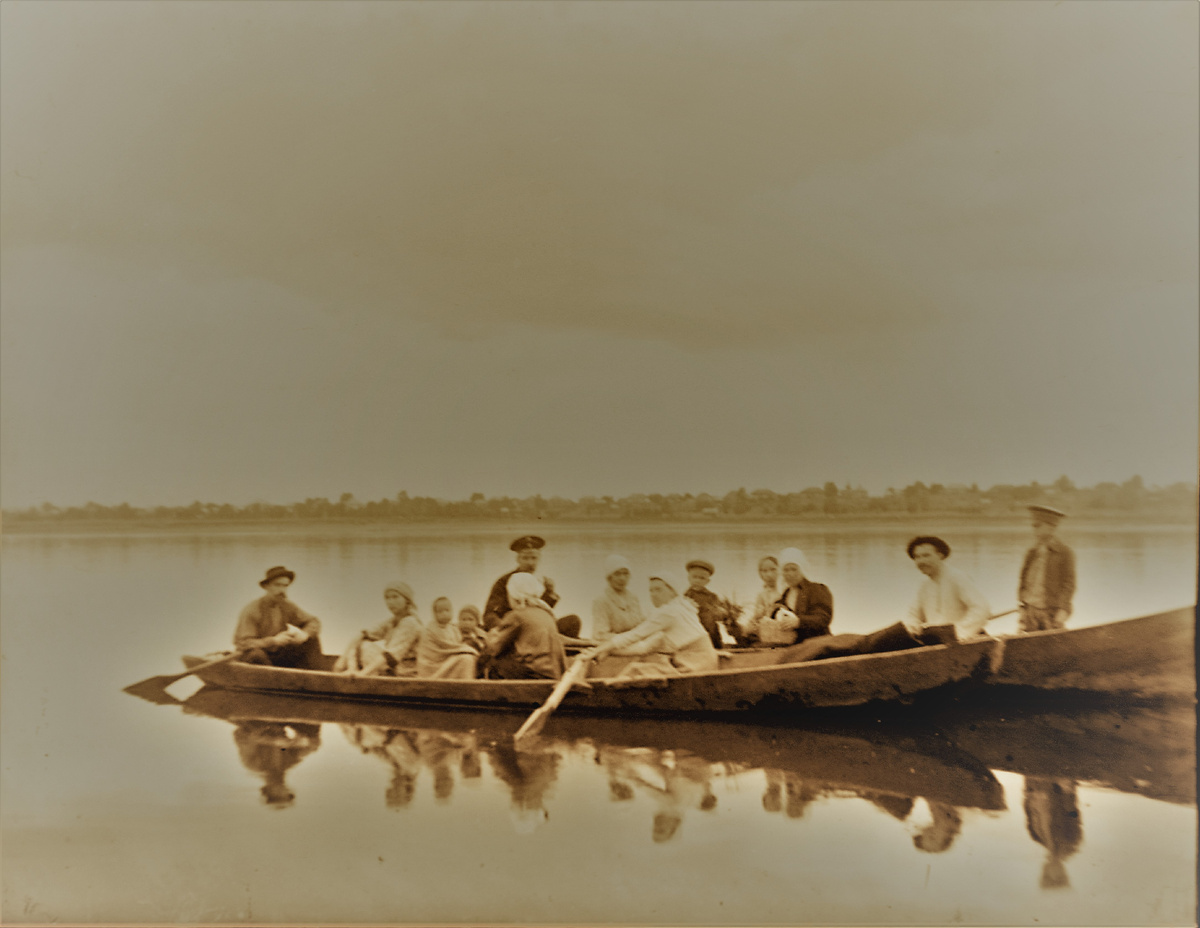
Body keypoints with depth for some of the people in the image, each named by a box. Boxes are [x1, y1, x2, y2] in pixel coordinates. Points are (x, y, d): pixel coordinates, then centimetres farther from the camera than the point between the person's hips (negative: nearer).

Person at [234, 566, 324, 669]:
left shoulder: (288, 606, 3)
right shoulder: (252, 611, -15)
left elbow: (314, 622, 4)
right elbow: (243, 643, -20)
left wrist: (304, 634, -20)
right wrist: (273, 641, -31)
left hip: (278, 655, 6)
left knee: (311, 639, -6)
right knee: (257, 654, -40)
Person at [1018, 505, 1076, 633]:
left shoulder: (1065, 553, -2)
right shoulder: (1031, 553, 13)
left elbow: (1068, 584, -6)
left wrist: (1062, 611, -13)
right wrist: (1022, 609, 8)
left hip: (1052, 612, -4)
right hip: (1030, 610, 5)